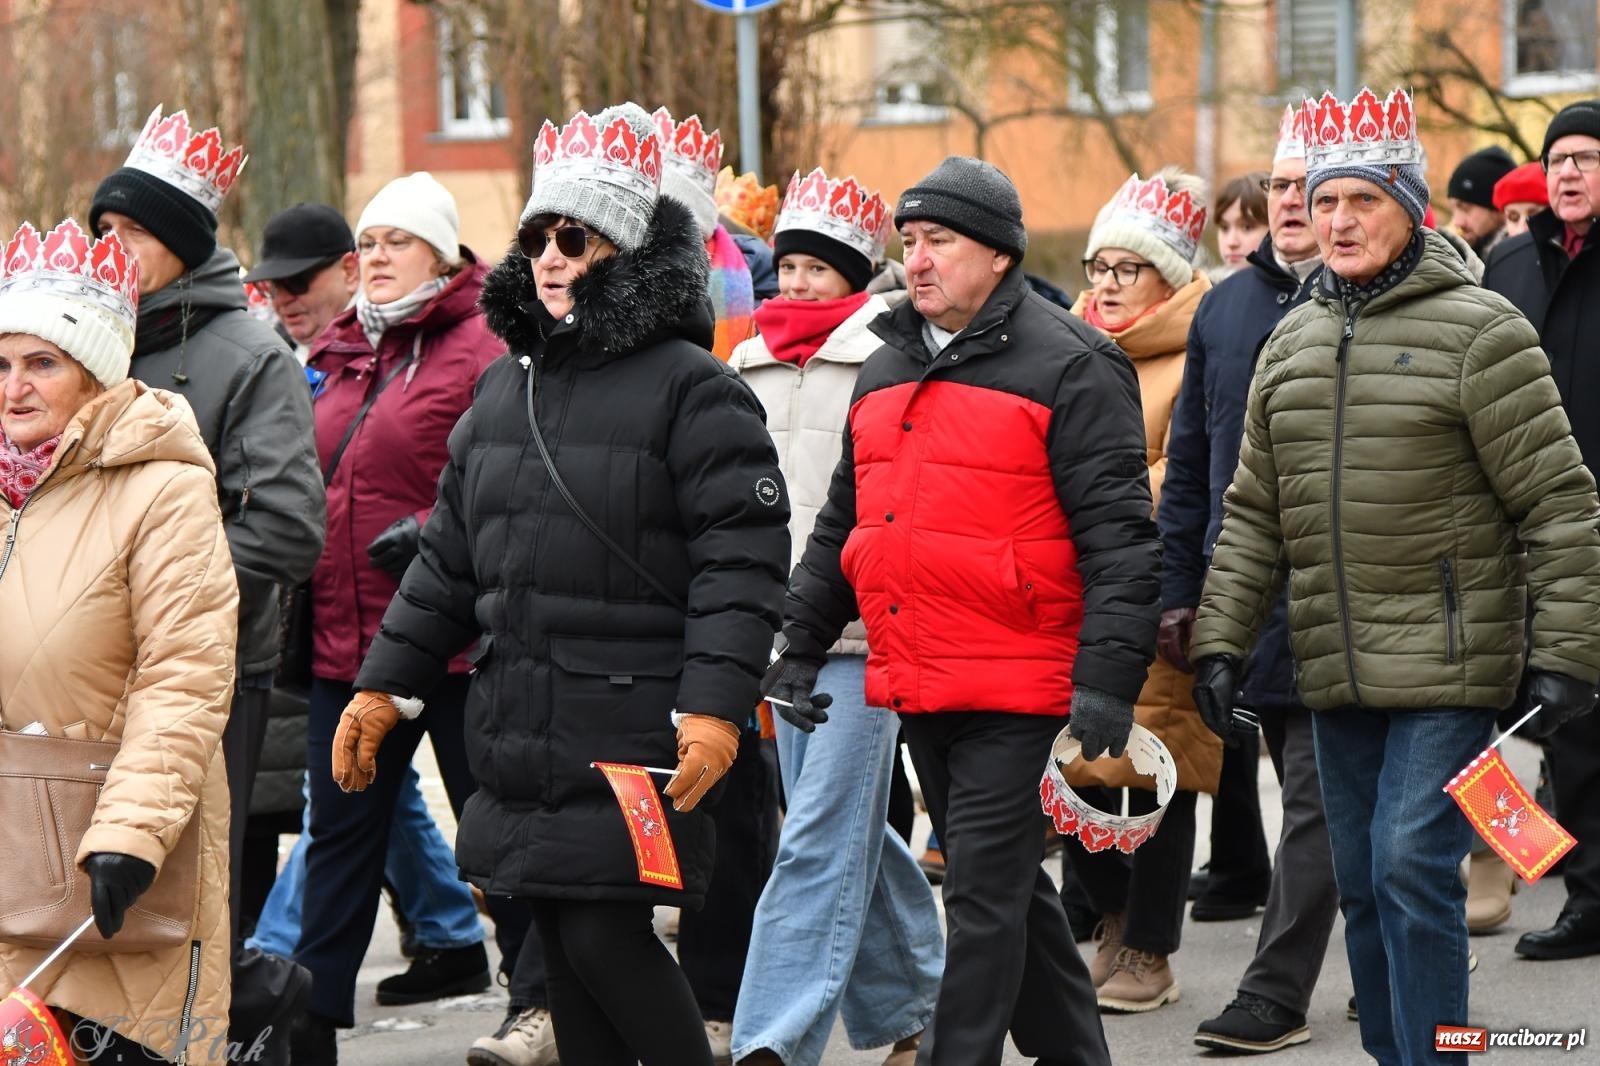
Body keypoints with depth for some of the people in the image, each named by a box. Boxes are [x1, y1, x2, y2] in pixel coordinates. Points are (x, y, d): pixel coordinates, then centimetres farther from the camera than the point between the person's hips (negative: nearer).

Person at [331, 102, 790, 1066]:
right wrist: (385, 684, 19)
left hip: (636, 731, -7)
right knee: (564, 952, 9)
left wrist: (715, 703, -22)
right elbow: (450, 558, 22)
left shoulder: (691, 388, -7)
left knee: (606, 937, -11)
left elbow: (743, 561, -13)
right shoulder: (508, 384, 16)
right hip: (521, 735, 7)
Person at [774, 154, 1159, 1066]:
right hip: (913, 683, 8)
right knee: (1008, 886, 17)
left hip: (1015, 686, -8)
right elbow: (843, 522, 24)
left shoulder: (1068, 367, -8)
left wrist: (1107, 675, -20)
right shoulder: (886, 369, 15)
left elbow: (1116, 536, -13)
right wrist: (804, 645, 18)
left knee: (985, 896, -7)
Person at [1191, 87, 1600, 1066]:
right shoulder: (1293, 344, 11)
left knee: (1412, 867, -13)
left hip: (1450, 665, -6)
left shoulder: (1480, 330, -8)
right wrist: (1220, 642, 6)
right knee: (1364, 885, 11)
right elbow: (1254, 515, 15)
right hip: (1336, 674, 6)